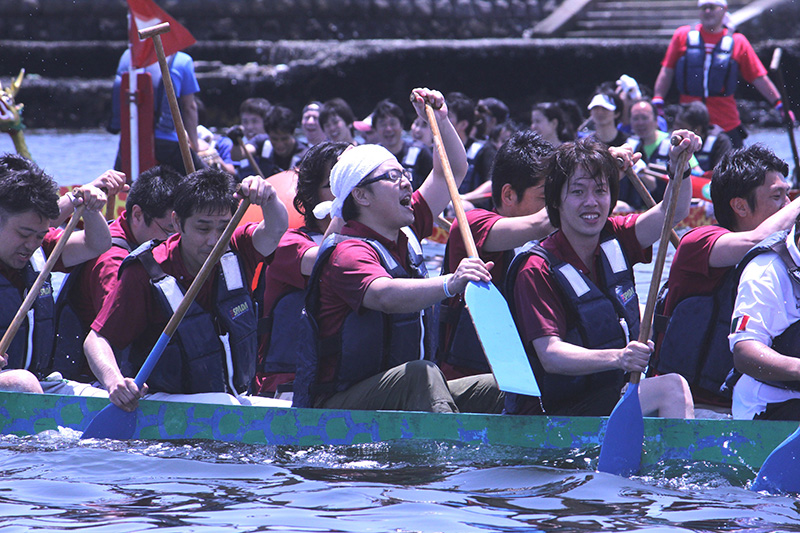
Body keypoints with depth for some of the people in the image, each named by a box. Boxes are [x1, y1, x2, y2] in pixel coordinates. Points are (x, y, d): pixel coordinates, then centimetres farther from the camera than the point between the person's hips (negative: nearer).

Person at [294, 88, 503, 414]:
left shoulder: (404, 234, 14)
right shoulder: (348, 253, -15)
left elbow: (453, 171, 27)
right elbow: (384, 295, -39)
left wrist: (440, 119, 11)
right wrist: (449, 284, -53)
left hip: (406, 394, 9)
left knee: (498, 389, -8)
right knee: (421, 373, -38)